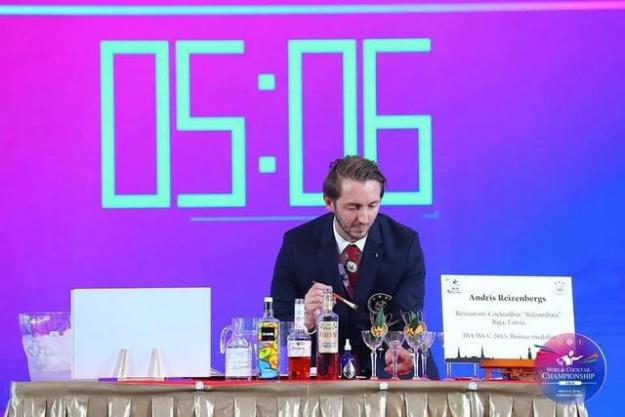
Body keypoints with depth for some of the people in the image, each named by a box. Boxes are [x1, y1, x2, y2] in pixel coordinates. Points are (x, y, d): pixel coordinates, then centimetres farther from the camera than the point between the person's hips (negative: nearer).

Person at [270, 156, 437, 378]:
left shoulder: (404, 243, -6)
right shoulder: (297, 243, -6)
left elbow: (405, 318, -12)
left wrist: (398, 350, -37)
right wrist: (307, 322, -30)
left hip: (386, 369, 1)